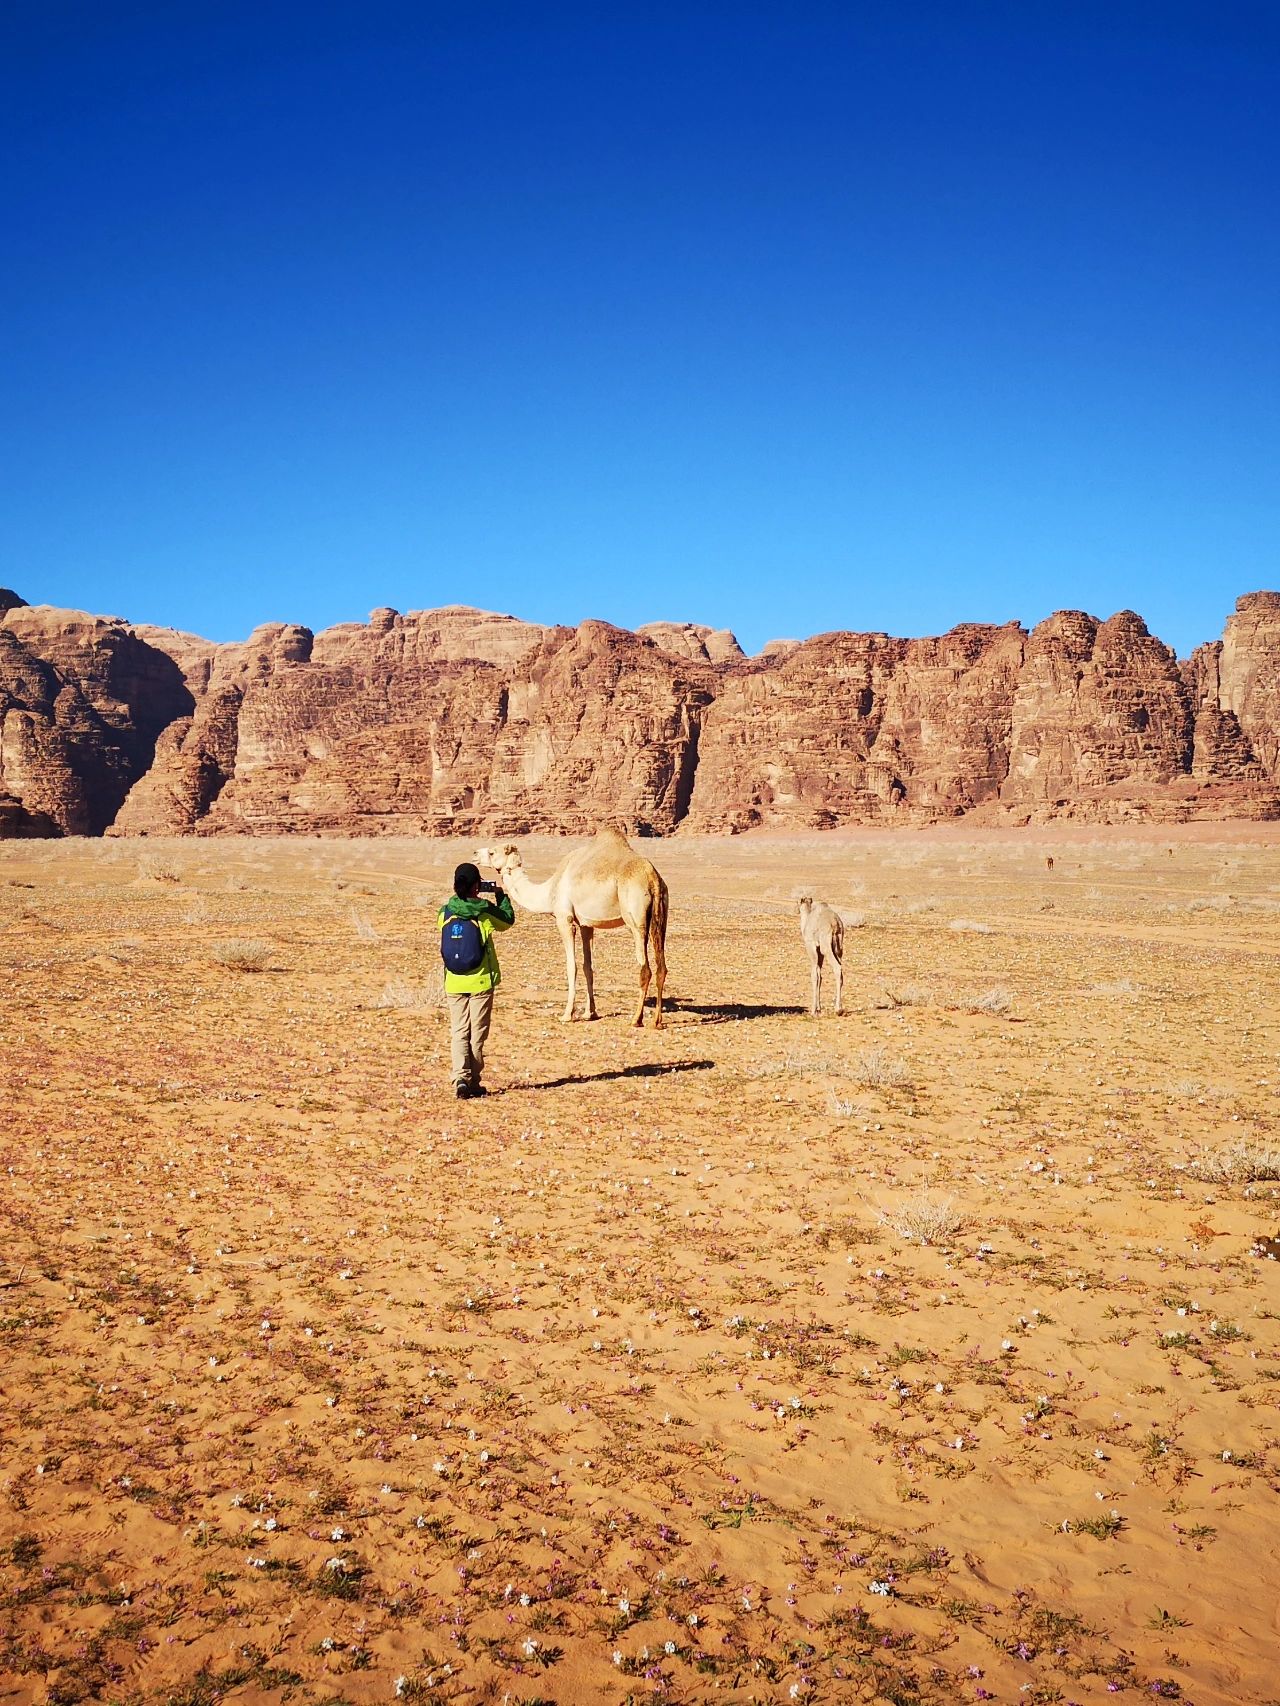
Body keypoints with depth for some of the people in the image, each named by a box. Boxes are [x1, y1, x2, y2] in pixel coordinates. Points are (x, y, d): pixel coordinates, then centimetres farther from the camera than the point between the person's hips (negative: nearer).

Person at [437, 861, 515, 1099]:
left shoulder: (444, 913, -4)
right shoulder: (485, 912, -10)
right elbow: (508, 920, 9)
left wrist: (459, 897, 21)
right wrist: (501, 896, 22)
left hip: (454, 982, 2)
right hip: (481, 981, -2)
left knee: (458, 1032, 6)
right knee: (477, 1033, 8)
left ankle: (460, 1079, -11)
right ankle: (474, 1082, 14)